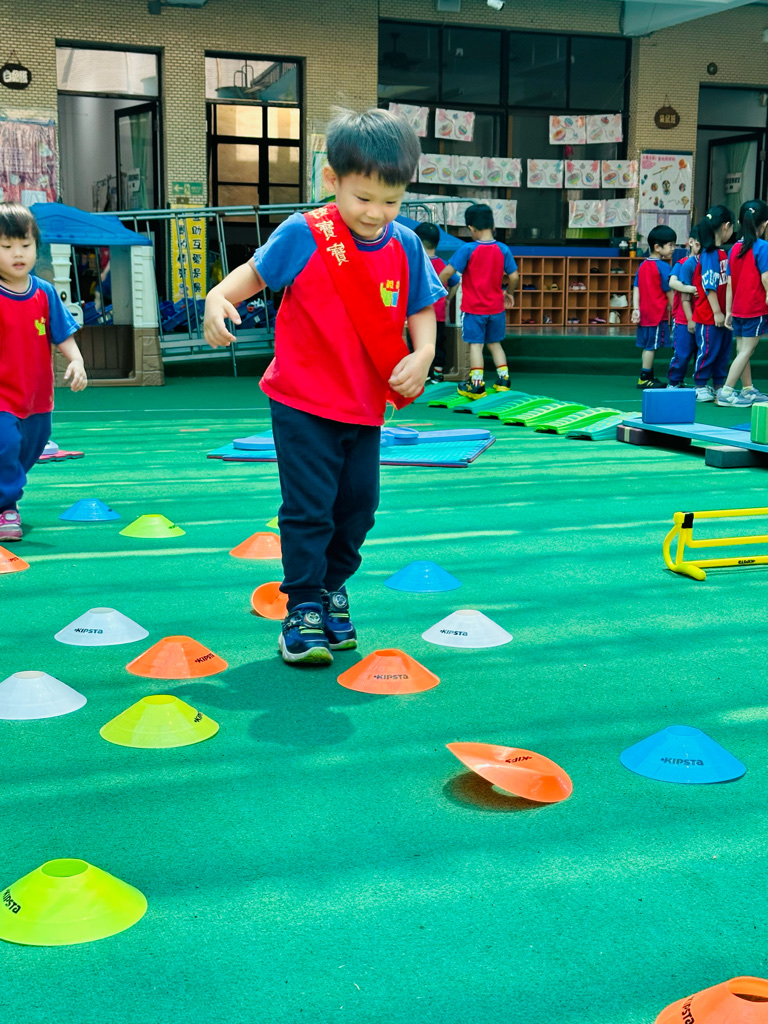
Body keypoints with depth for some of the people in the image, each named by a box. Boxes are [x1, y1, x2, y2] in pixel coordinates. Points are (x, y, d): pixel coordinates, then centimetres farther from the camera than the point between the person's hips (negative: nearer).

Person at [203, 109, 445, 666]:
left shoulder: (406, 247, 0)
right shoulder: (303, 235, -11)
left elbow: (422, 310, 7)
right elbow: (256, 271, 0)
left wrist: (422, 355, -12)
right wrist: (219, 297, -19)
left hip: (366, 406, 4)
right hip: (303, 402, -4)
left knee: (358, 505, 13)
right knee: (309, 505, -4)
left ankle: (332, 585, 35)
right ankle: (303, 605, 10)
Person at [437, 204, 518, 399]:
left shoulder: (467, 249, -13)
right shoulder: (503, 249, -2)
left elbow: (448, 272, -15)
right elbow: (514, 276, 0)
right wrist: (509, 293, 18)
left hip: (473, 309, -4)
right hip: (496, 308, 4)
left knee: (476, 344, 1)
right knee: (495, 343, 17)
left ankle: (476, 385, -3)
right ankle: (503, 380, 16)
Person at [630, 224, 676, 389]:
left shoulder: (643, 265, 9)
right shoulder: (664, 267, -13)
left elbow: (636, 288, 5)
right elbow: (669, 292, -10)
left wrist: (636, 309, 2)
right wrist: (673, 309, 1)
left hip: (644, 312, 8)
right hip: (658, 313, -8)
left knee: (647, 345, 13)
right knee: (652, 346, -2)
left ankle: (648, 377, 19)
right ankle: (644, 378, 1)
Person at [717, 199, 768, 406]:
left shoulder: (734, 248, 7)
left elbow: (729, 283, 7)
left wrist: (728, 311, 11)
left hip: (738, 308, 7)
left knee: (742, 350, 12)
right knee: (746, 350, -4)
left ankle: (748, 390, 23)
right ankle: (726, 392, -8)